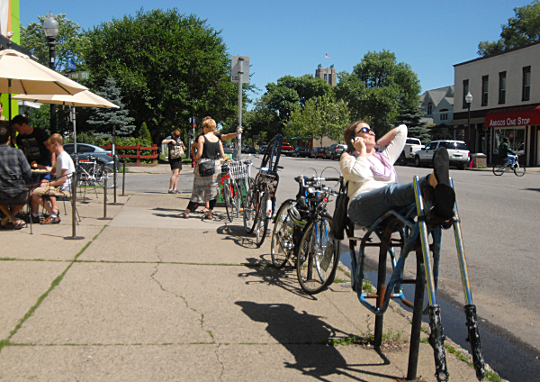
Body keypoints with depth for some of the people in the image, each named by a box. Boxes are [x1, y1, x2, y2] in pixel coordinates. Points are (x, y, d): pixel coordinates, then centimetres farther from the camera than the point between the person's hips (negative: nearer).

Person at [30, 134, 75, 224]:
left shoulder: (63, 157, -17)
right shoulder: (60, 156, 17)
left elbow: (63, 179, -23)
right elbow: (54, 170, 33)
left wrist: (48, 184, -16)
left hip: (64, 189, -11)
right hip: (60, 187, 11)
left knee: (35, 193, -18)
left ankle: (54, 216, -13)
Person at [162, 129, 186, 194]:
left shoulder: (179, 139, 18)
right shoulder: (170, 138, -2)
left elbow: (184, 148, 21)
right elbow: (163, 142, -20)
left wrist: (182, 144, 1)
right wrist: (171, 140, -25)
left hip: (179, 158, 8)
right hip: (173, 158, -8)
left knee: (177, 174, 5)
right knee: (175, 173, -17)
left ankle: (175, 189, 7)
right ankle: (170, 189, -16)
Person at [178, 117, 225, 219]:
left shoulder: (202, 138, -6)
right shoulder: (218, 139, 8)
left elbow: (199, 154, -13)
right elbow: (222, 155, 7)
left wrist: (196, 159, 7)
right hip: (215, 165, 4)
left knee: (198, 189, 1)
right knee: (214, 189, 10)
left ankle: (186, 212, 7)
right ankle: (209, 213, 12)